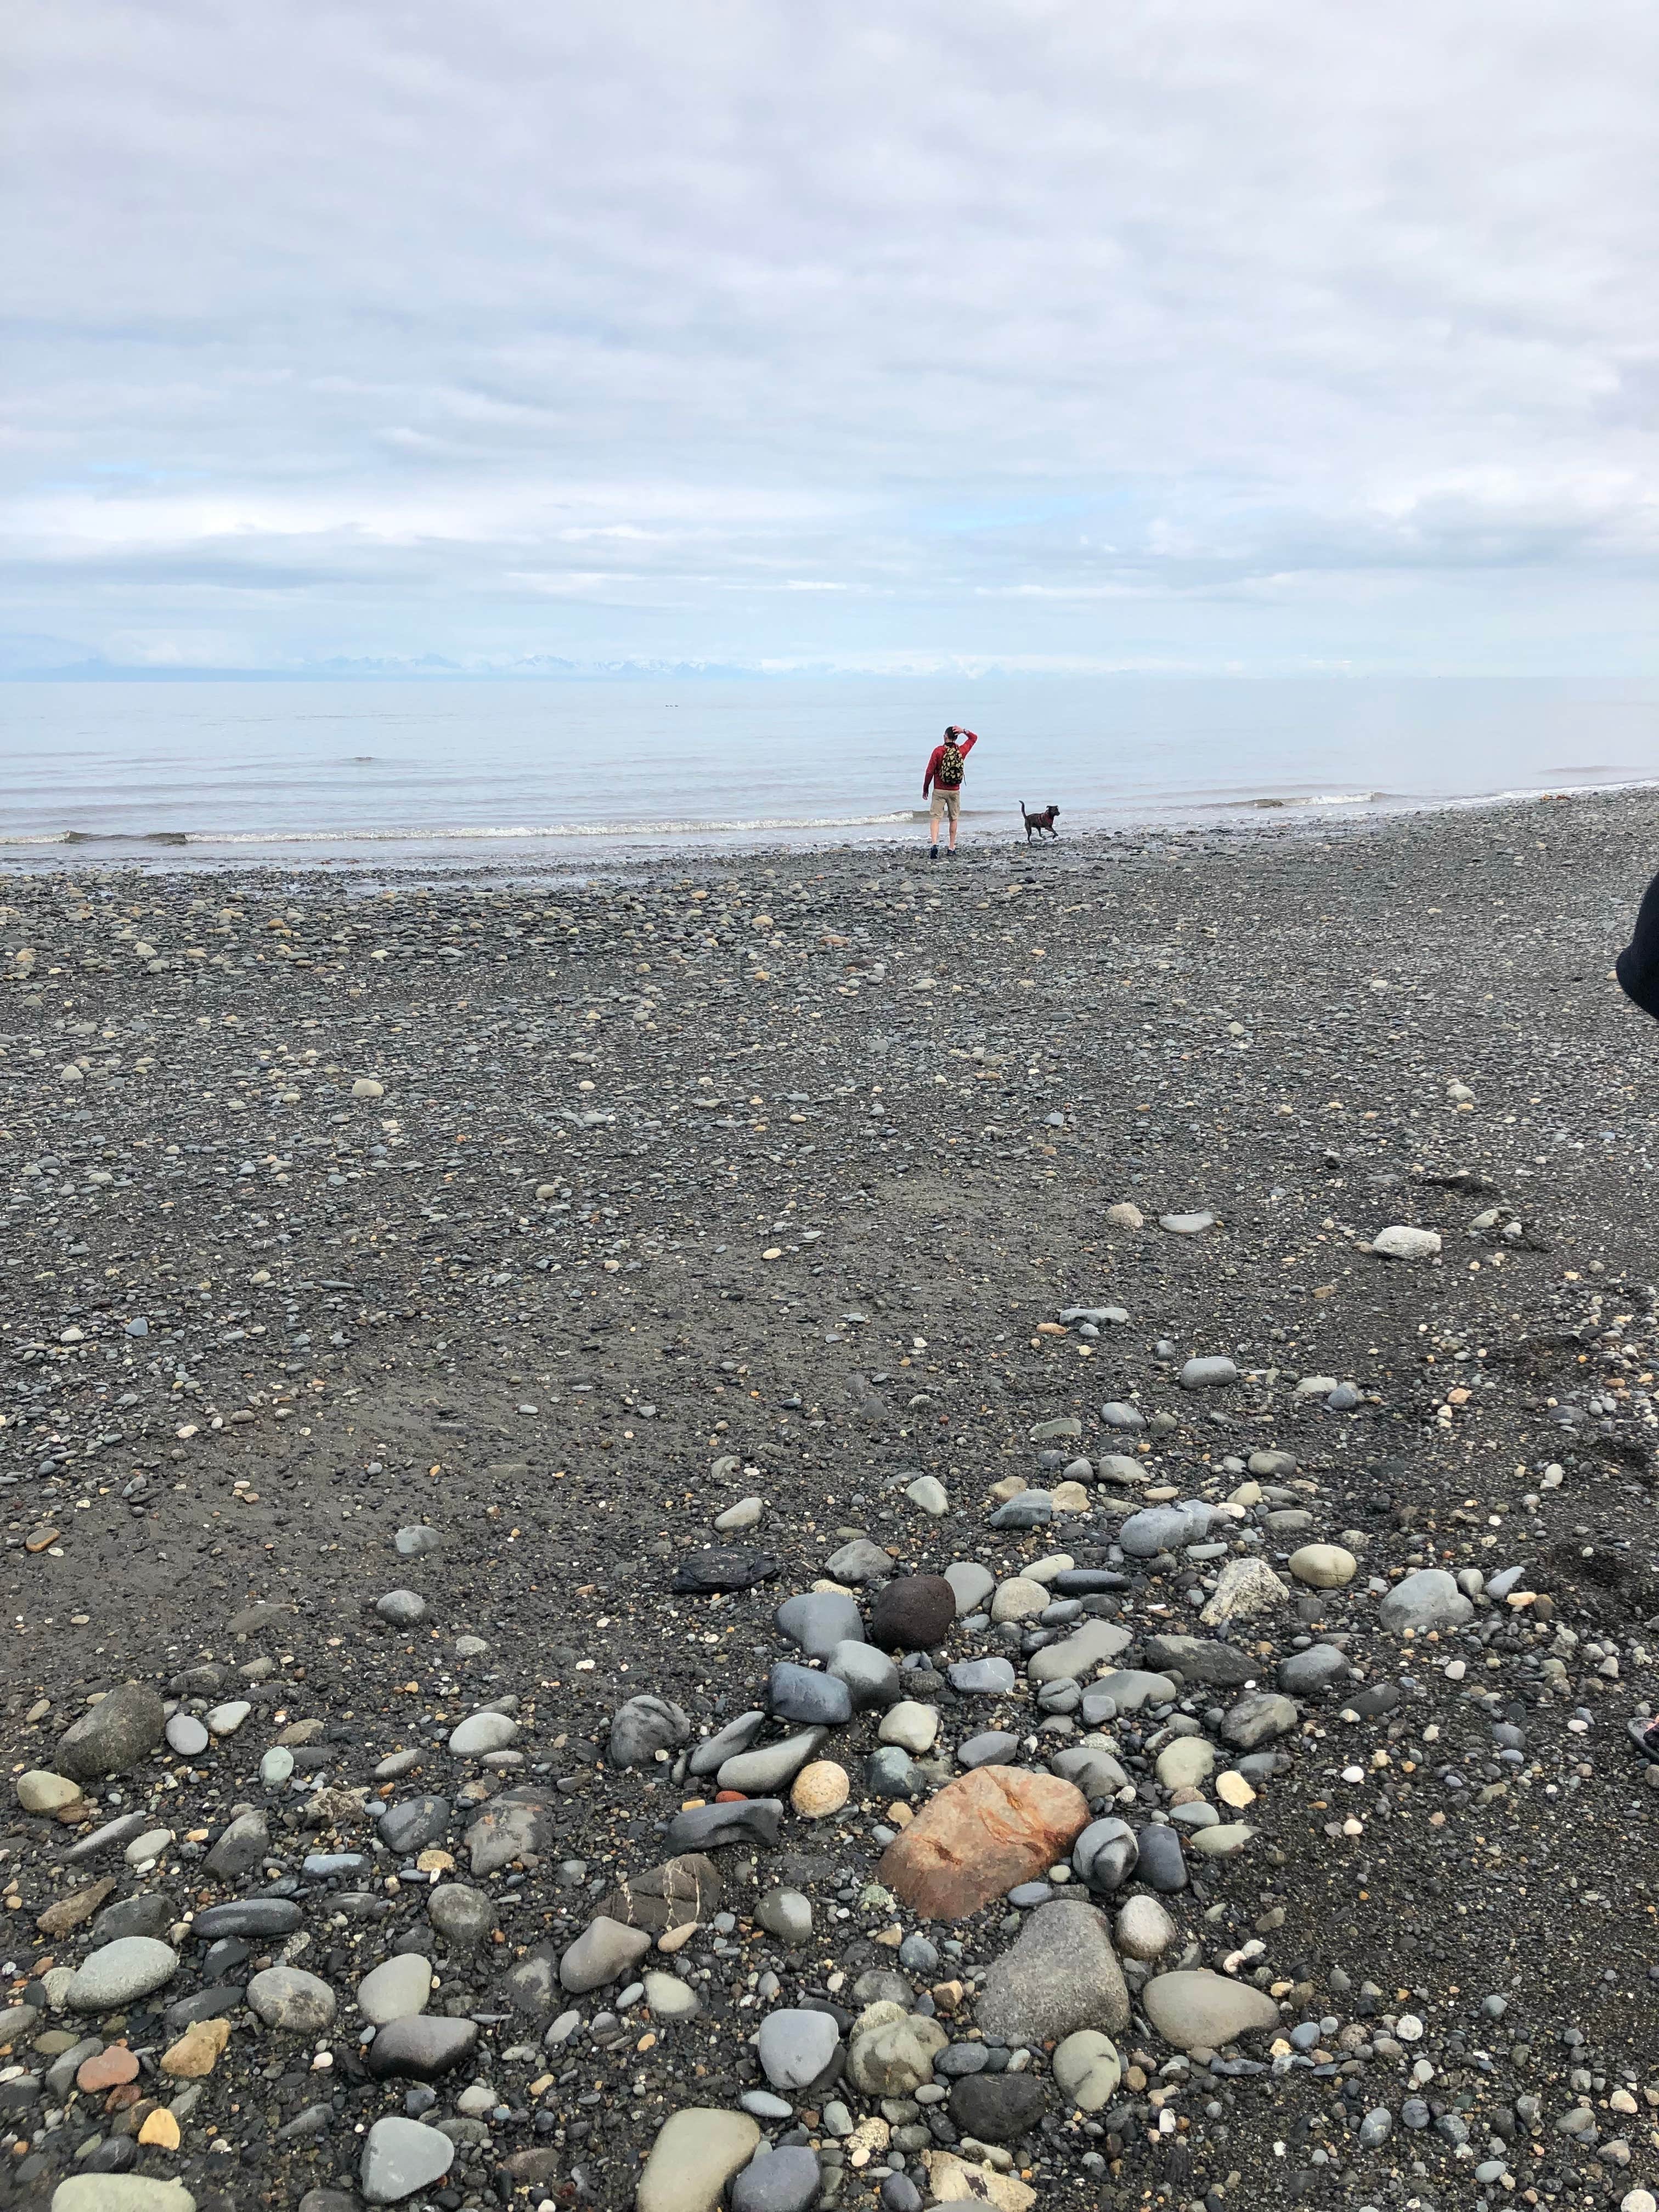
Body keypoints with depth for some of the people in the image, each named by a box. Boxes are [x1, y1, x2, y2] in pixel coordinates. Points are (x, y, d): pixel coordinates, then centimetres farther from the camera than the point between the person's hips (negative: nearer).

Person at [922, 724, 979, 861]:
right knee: (953, 819, 13)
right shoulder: (961, 751, 1)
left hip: (939, 790, -3)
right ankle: (951, 849, 15)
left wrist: (925, 788, 4)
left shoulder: (938, 751, -9)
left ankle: (934, 844, -23)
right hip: (955, 791, 3)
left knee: (935, 818, -4)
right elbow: (974, 738, 19)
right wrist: (964, 731, 0)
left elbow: (930, 771, -8)